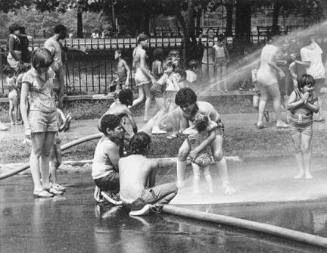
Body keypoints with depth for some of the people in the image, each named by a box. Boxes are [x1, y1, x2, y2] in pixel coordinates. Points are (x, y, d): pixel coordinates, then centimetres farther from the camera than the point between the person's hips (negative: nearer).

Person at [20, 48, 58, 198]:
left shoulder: (50, 73, 11)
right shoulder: (29, 76, -6)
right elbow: (23, 102, -6)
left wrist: (58, 117, 20)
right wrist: (26, 125, -11)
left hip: (52, 114, 6)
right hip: (37, 113, -6)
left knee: (46, 153, 7)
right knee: (36, 152, -7)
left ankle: (46, 185, 10)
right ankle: (37, 187, -10)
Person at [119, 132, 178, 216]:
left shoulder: (122, 161, 12)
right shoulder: (153, 163, 3)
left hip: (125, 202, 5)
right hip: (139, 201, -5)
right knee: (173, 187, 7)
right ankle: (156, 206, -13)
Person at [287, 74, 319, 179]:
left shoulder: (312, 95, -7)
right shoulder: (295, 93, -11)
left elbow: (316, 109, -8)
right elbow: (289, 106, -19)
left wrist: (307, 104, -23)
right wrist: (301, 101, -26)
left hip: (307, 125, -1)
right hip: (295, 124, 1)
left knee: (306, 148, -5)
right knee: (298, 148, 6)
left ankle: (307, 171, 3)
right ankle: (301, 171, 13)